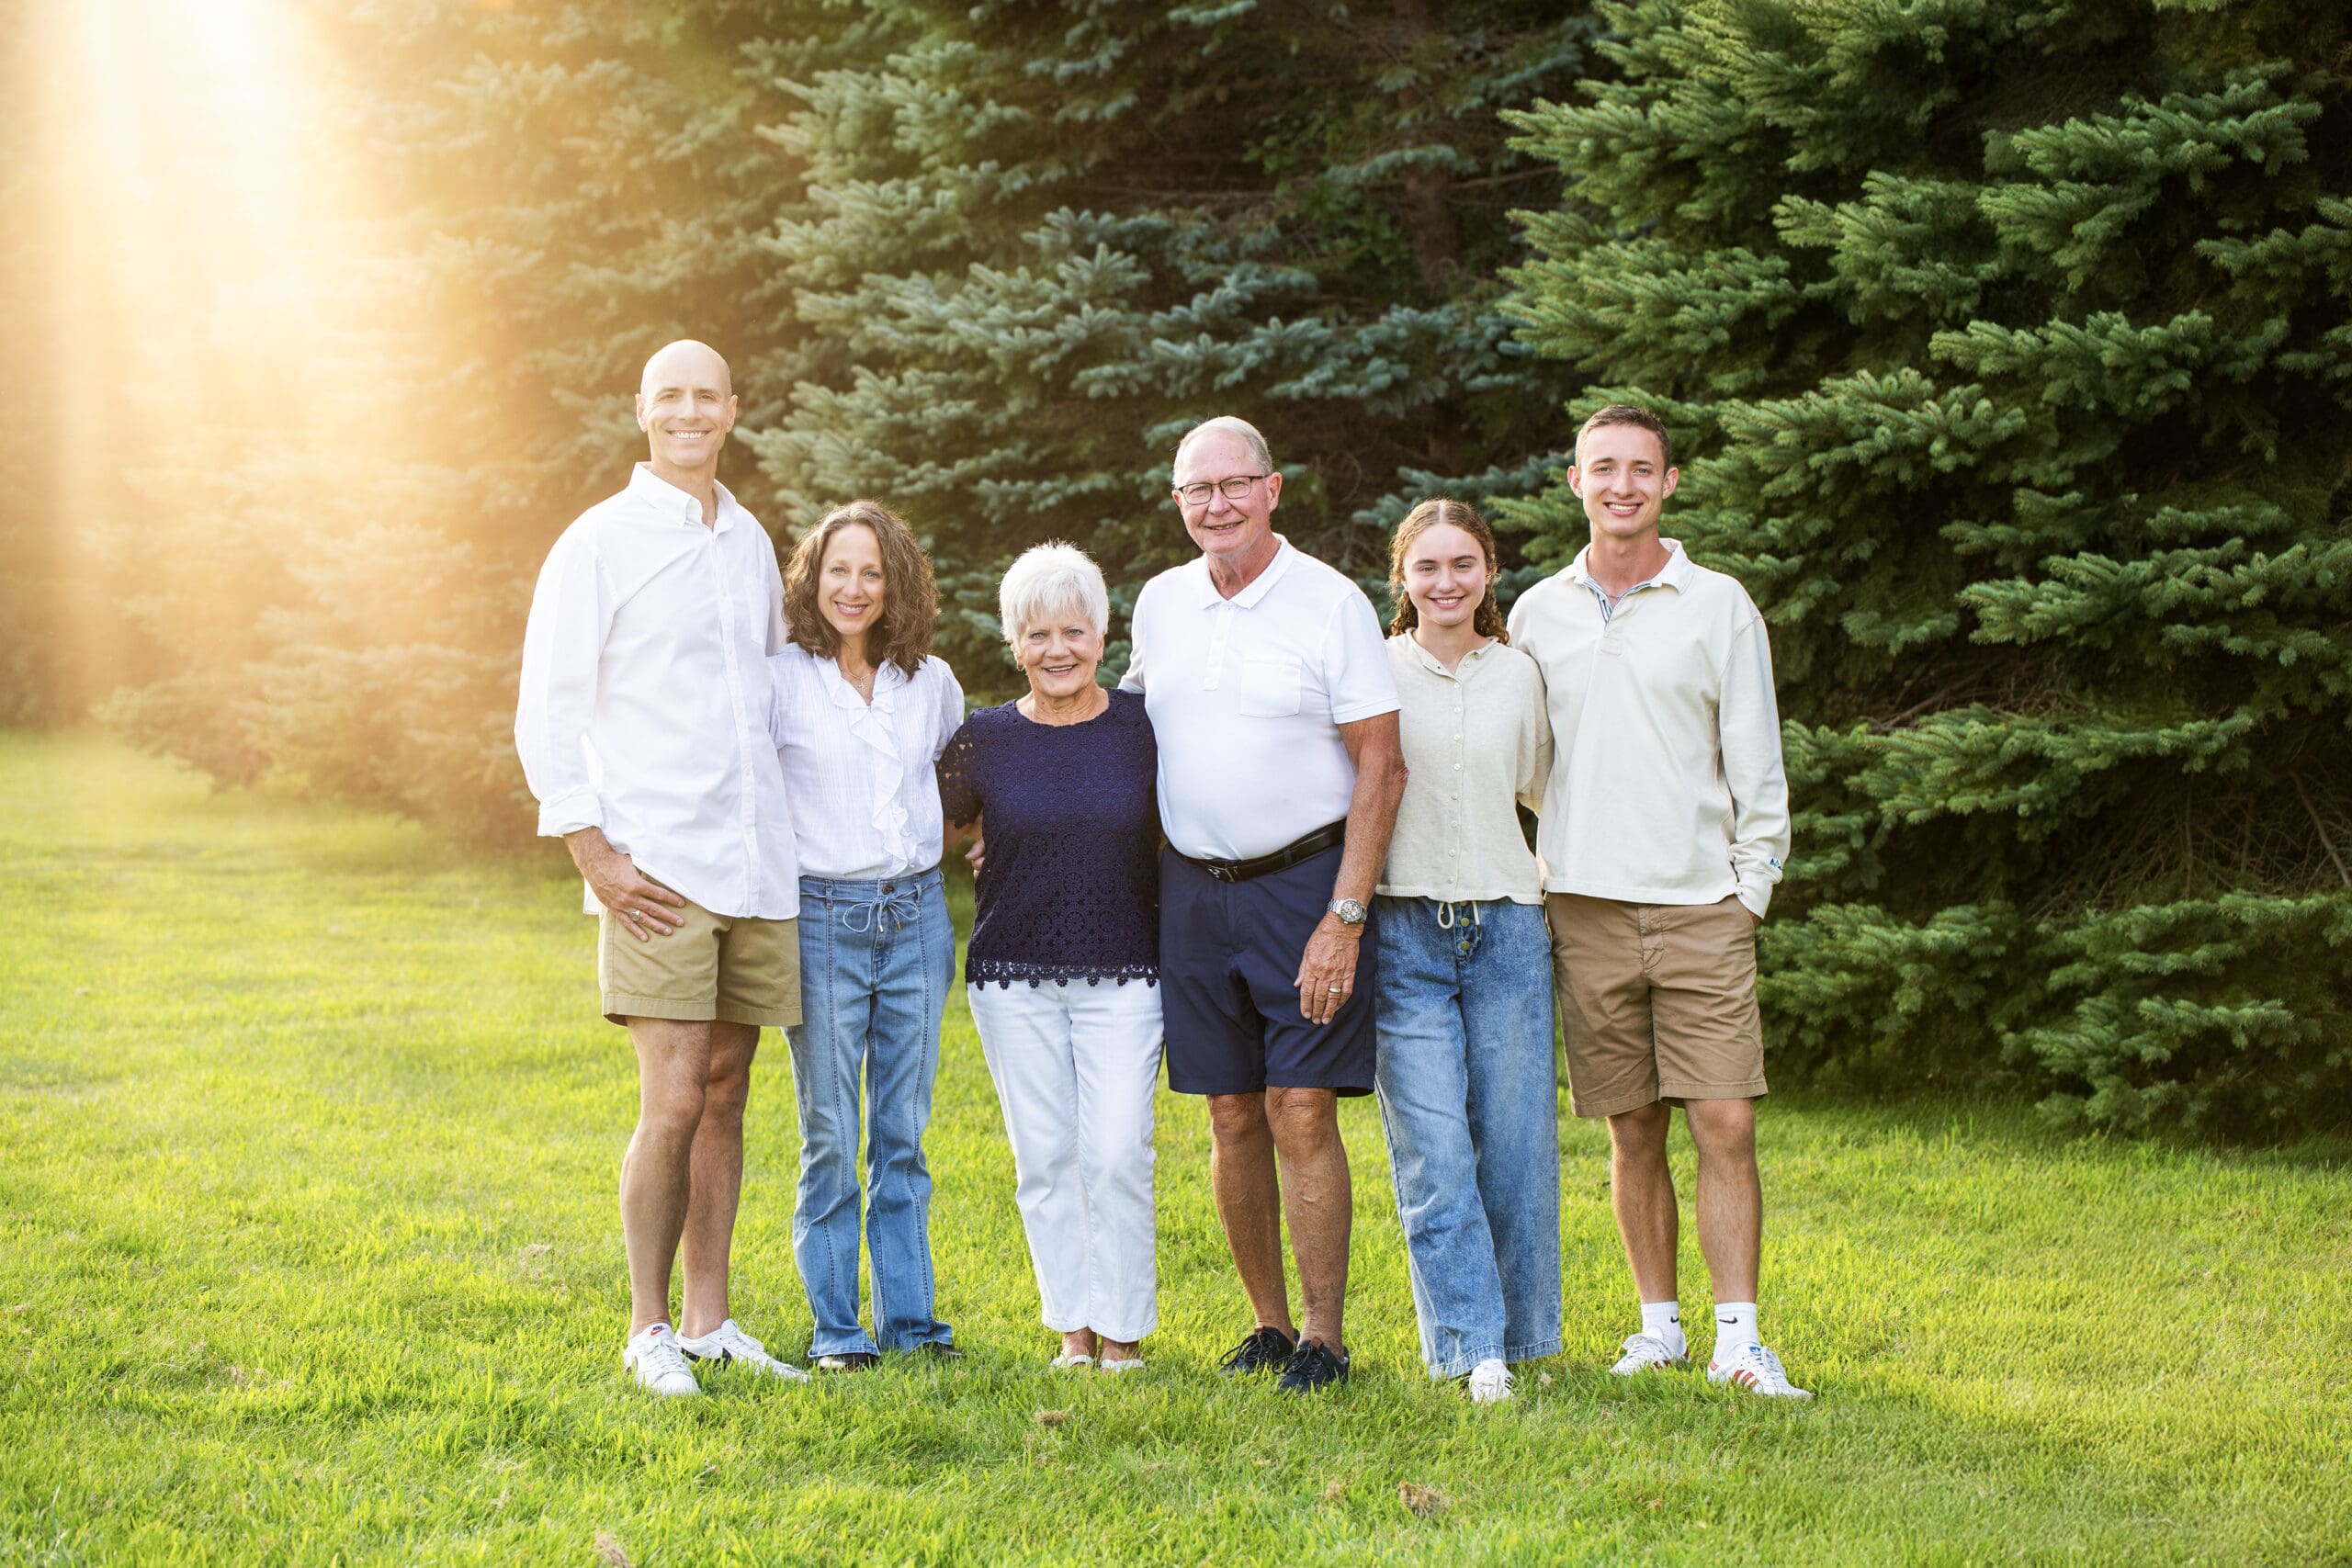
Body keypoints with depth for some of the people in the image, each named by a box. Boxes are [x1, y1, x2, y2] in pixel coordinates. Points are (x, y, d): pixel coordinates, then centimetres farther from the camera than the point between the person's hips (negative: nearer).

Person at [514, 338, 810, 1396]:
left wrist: (798, 834, 17)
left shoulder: (752, 543, 15)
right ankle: (648, 1329, 1)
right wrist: (594, 857, -11)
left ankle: (708, 1320, 16)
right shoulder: (599, 543, -3)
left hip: (758, 868, 5)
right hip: (657, 870, -5)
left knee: (725, 1096, 8)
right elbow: (546, 712, -5)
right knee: (674, 1102, -10)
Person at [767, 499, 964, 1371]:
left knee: (903, 1134, 8)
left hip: (916, 915, 4)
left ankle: (910, 1316, 15)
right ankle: (836, 1328, 7)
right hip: (821, 916, -3)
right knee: (830, 1139, -1)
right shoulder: (781, 679, -4)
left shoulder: (931, 683, 9)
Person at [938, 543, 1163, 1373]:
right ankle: (1073, 1327, 16)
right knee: (1044, 1158, 4)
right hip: (1014, 979, 1)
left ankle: (1123, 1332, 7)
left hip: (1122, 977, -1)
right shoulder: (984, 738, 1)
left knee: (1118, 1156, -6)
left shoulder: (1143, 726, 0)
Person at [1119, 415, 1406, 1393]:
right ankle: (1268, 1324, 17)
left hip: (1305, 882, -5)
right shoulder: (1160, 604, 8)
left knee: (1301, 1111, -8)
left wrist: (1346, 916, -15)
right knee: (1232, 1116, 7)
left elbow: (1381, 766, -9)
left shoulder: (1330, 602, -7)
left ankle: (1324, 1338, -2)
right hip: (1193, 888, 5)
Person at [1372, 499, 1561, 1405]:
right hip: (1404, 931, -2)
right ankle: (1475, 1353, -4)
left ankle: (1524, 1338, 17)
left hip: (1506, 926, 2)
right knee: (1434, 1154, -7)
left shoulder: (1520, 675, 10)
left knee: (1516, 1144, 3)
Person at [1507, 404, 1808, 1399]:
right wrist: (1528, 891, 10)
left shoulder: (1718, 606, 3)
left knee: (1726, 1126, -8)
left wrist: (1751, 889, -1)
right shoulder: (1536, 614, 10)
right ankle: (1659, 1326, 15)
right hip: (1586, 913, 2)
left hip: (1701, 910, -2)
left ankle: (1738, 1339, -5)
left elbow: (1755, 764, 5)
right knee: (1632, 1131, 6)